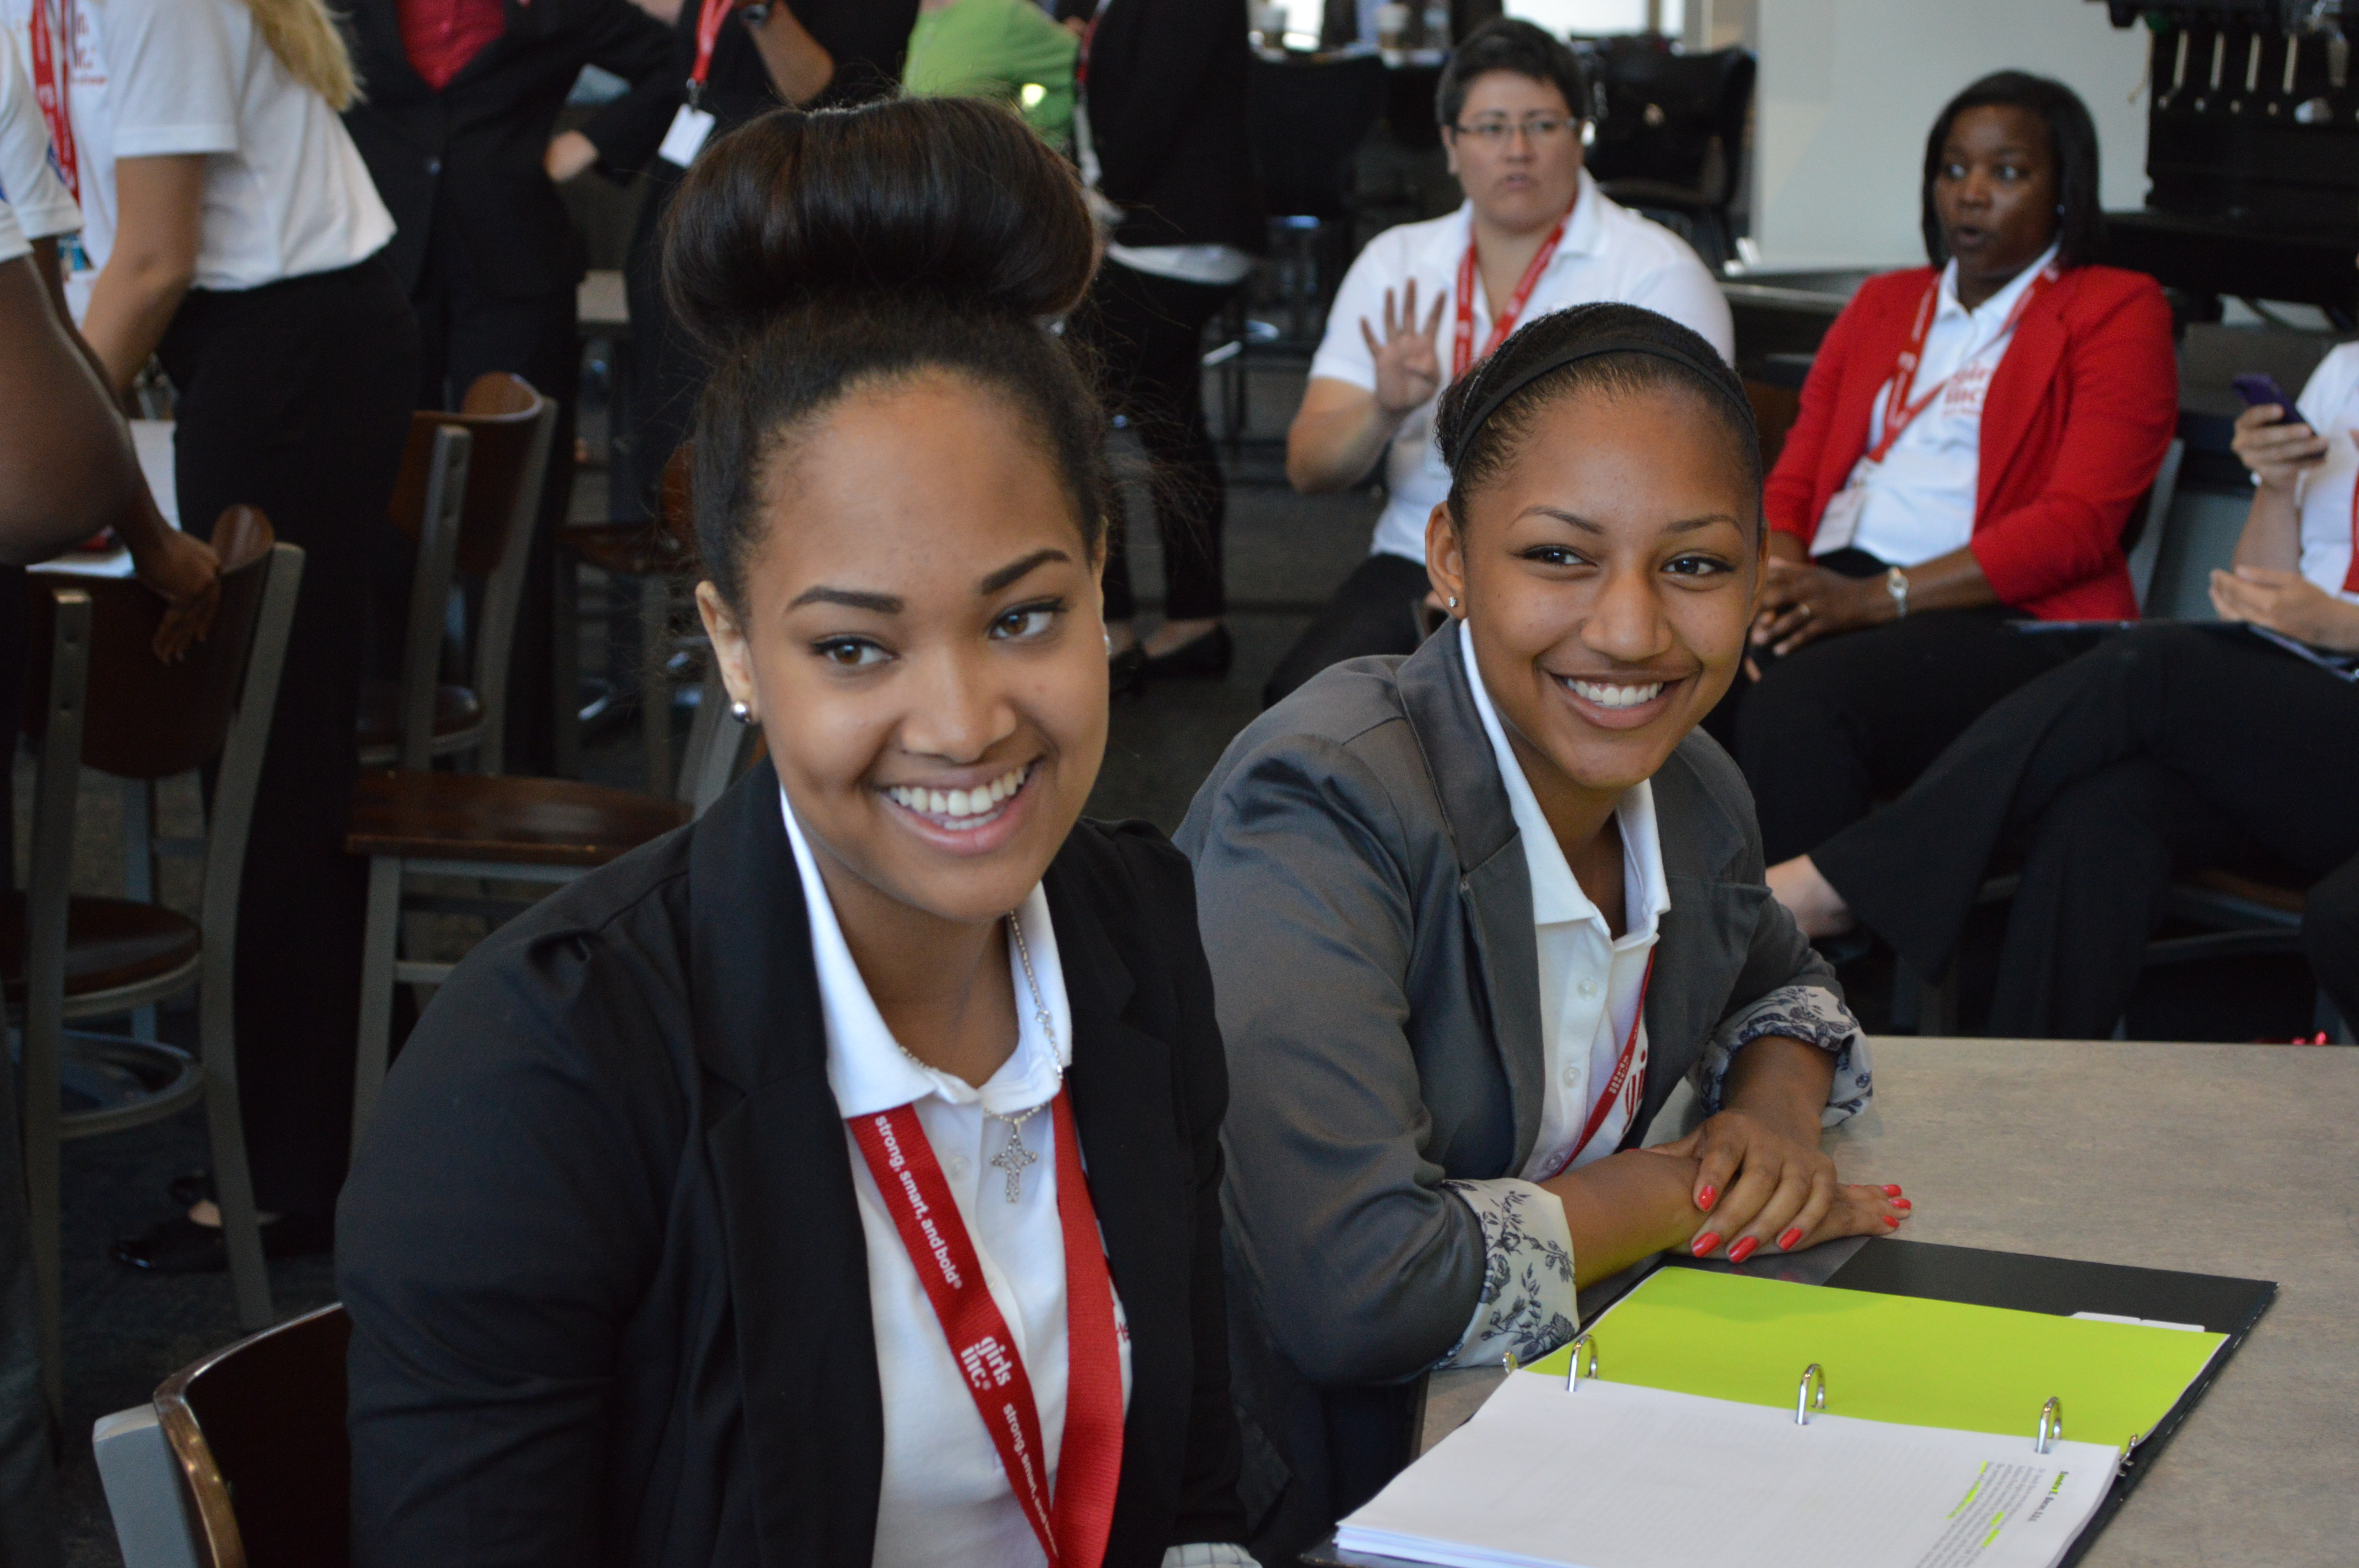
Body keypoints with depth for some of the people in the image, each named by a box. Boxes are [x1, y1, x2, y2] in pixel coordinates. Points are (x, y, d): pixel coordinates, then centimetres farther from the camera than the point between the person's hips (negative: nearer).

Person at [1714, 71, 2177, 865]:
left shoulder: (2116, 313, 9)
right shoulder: (1881, 305, 28)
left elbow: (2076, 524, -5)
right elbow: (1792, 481, 21)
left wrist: (1877, 597, -16)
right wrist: (1779, 576, -5)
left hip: (2007, 619, -5)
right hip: (1832, 588, 5)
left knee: (1797, 702, -36)